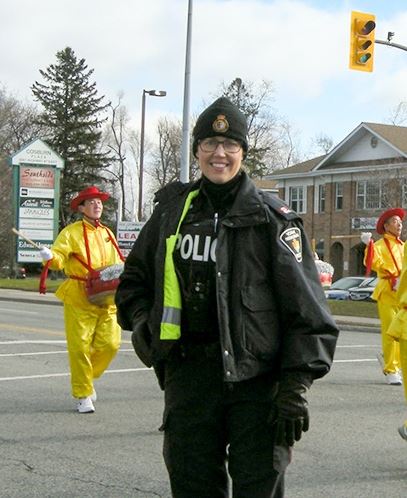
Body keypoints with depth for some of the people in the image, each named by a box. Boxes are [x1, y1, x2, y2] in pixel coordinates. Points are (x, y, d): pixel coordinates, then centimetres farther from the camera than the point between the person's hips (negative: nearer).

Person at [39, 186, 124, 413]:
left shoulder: (107, 233, 16)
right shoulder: (72, 232, -2)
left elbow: (117, 262, 22)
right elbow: (59, 256, -14)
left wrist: (123, 270, 3)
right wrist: (50, 257, -35)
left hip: (107, 298, 5)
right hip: (79, 299, -5)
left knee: (110, 344, -1)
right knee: (80, 347, -4)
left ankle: (88, 379, 25)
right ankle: (83, 395, 9)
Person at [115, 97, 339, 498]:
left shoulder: (271, 217, -2)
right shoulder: (172, 209, 10)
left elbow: (307, 310, -5)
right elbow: (134, 279, 24)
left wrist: (296, 387, -11)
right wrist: (142, 323, 5)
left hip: (256, 382, -3)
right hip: (187, 378, 4)